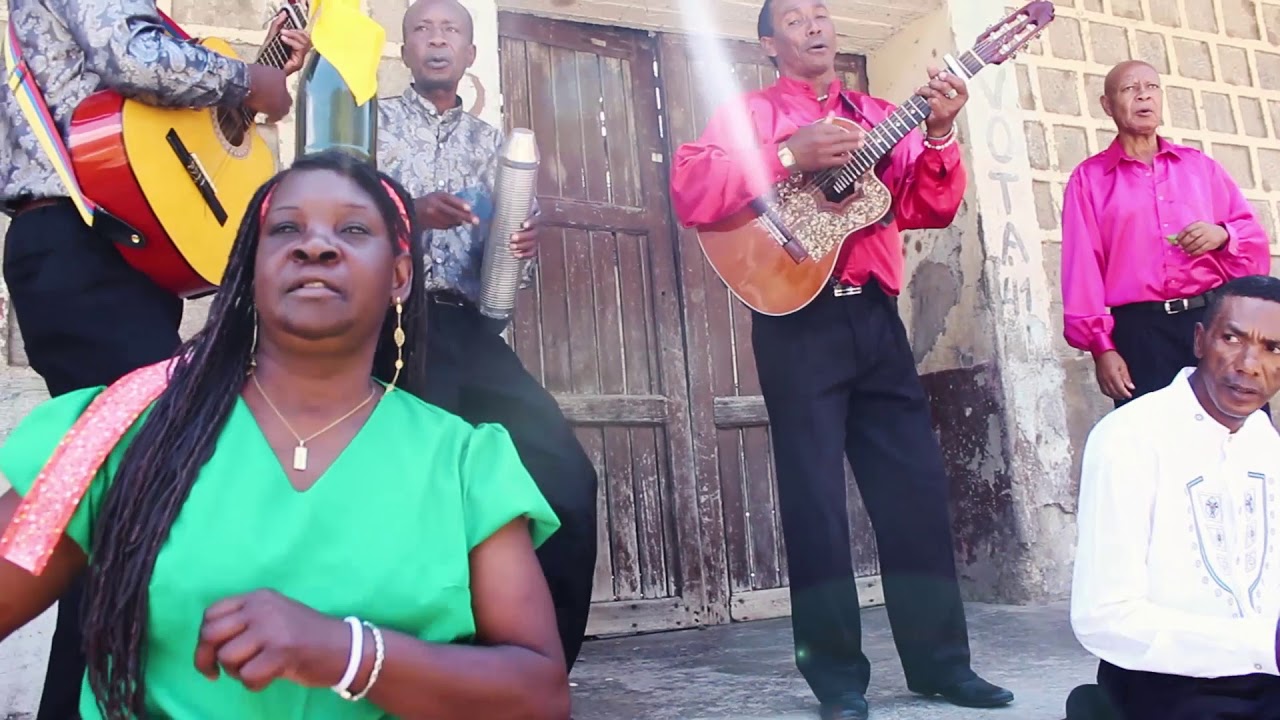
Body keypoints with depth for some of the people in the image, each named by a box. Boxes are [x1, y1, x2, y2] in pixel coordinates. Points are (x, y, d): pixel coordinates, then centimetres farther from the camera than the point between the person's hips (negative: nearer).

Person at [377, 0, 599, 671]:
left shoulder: (493, 142, 21)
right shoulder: (373, 119, 12)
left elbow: (511, 247, 17)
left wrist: (525, 247, -7)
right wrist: (410, 212, -19)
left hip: (471, 331, 3)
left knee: (566, 471, -10)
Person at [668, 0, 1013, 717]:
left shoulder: (877, 115, 18)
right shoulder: (749, 112, 6)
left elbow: (930, 208, 8)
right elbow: (690, 194, -12)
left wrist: (940, 133, -8)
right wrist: (789, 156, -18)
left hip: (874, 316, 5)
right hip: (798, 321, -4)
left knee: (919, 483, 5)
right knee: (815, 493, -1)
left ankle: (941, 659, 18)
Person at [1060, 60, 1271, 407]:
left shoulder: (1200, 164, 17)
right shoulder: (1089, 178, 6)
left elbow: (1255, 239, 17)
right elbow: (1083, 268, -1)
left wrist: (1223, 235, -7)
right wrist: (1102, 347, -10)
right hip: (1141, 330, -3)